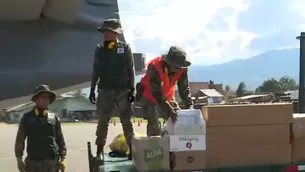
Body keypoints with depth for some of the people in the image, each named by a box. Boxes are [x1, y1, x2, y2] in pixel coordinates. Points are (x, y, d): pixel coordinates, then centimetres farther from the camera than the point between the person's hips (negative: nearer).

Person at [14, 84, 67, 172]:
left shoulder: (54, 118, 5)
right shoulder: (27, 118, 4)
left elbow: (60, 140, 6)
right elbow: (20, 139, 5)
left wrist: (62, 159, -1)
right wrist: (19, 159, 0)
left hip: (51, 162, 0)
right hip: (32, 162, 0)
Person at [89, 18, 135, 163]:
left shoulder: (125, 48, 1)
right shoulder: (100, 49, 6)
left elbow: (131, 70, 1)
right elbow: (96, 71, 9)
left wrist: (132, 89, -4)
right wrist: (92, 89, 6)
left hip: (123, 90, -1)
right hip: (105, 90, 1)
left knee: (126, 121, 3)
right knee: (103, 121, 2)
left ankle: (132, 148, 10)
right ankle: (100, 151, 7)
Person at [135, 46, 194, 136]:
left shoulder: (182, 69, -19)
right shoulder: (154, 67, -34)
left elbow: (184, 88, -13)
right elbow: (157, 93, -34)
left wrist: (190, 105, -26)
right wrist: (169, 110, -40)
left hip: (167, 95, 5)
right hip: (149, 96, -5)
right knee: (154, 124, -18)